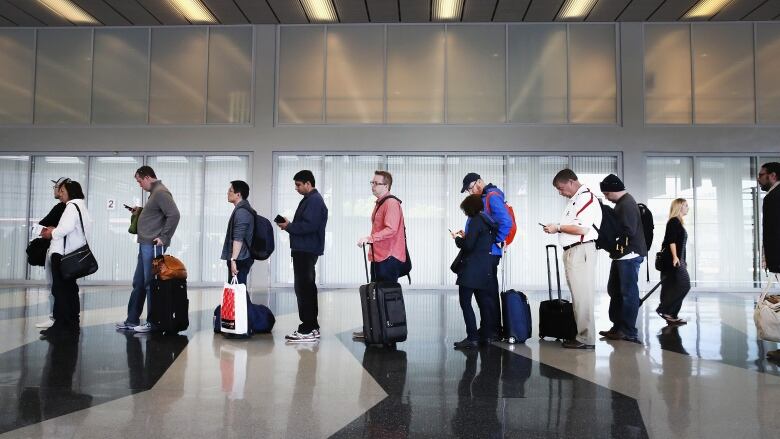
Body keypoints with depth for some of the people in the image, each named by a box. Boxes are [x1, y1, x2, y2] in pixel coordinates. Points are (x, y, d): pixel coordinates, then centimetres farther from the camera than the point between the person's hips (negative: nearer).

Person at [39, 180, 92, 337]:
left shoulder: (72, 206, -9)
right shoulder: (81, 206, 21)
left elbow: (67, 227, -23)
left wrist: (52, 233, -7)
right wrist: (55, 231, 11)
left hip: (63, 253, -10)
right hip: (72, 253, 10)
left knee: (60, 289, -8)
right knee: (70, 288, 12)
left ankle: (61, 325, -8)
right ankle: (72, 324, 16)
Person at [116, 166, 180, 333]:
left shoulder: (161, 192, -13)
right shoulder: (154, 192, 18)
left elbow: (174, 215, -23)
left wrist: (163, 238, -20)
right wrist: (140, 211, 12)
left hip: (152, 245, -10)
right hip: (145, 244, 10)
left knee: (150, 283, -4)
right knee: (138, 283, 14)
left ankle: (153, 323, 4)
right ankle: (132, 320, 23)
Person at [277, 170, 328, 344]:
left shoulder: (314, 200, -13)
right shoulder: (310, 199, 19)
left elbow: (309, 225, -23)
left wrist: (288, 226, -12)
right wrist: (289, 224, 8)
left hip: (306, 251, -11)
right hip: (305, 250, 11)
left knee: (303, 288, -9)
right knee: (307, 287, 14)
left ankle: (307, 330, -6)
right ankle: (312, 327, 22)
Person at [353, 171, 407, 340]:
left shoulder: (391, 203, -13)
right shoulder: (379, 203, 18)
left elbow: (391, 230, -25)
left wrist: (369, 238, -28)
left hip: (389, 257, -10)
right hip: (378, 255, 10)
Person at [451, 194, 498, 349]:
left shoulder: (475, 221, -12)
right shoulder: (485, 220, 15)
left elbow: (468, 245, -17)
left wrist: (457, 238, 0)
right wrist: (465, 236, 19)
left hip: (472, 269, -10)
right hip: (484, 269, 10)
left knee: (465, 302, -7)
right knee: (483, 301, 14)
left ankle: (472, 338, -10)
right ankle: (487, 334, 20)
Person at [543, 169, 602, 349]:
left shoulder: (586, 198, -12)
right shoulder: (575, 199, 19)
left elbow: (581, 228, -21)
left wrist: (558, 227, -11)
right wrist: (557, 228, 6)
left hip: (581, 251, -10)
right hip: (572, 251, 10)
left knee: (582, 295, -6)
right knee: (577, 295, 13)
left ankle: (586, 339, 0)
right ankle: (581, 334, 21)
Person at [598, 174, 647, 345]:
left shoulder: (627, 204, -15)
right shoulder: (622, 203, 16)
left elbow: (628, 231, -23)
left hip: (629, 255, -10)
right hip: (621, 255, 11)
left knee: (628, 293, -4)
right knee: (615, 290, 15)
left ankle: (629, 332, 4)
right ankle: (617, 326, 23)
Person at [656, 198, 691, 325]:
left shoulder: (679, 222, 21)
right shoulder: (674, 221, -7)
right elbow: (671, 240, -17)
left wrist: (683, 261, 23)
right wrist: (675, 257, -24)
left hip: (677, 260, 10)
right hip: (672, 260, -10)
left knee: (675, 288, 5)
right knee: (684, 285, -14)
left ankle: (672, 316, 6)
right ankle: (663, 309, -12)